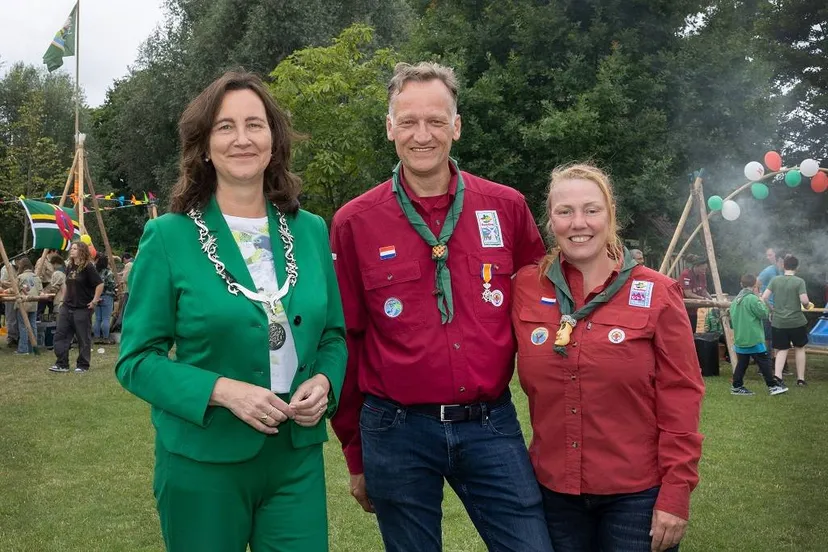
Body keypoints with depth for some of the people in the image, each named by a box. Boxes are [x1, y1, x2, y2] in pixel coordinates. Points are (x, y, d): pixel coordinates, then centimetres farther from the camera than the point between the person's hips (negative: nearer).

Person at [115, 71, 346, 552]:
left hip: (299, 458, 3)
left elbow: (334, 333, 11)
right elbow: (137, 358, -6)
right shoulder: (169, 236, -7)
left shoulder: (311, 231, 4)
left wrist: (324, 382, -9)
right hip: (203, 461, -2)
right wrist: (221, 390, -21)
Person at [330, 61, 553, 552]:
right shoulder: (355, 222, -2)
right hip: (397, 432, 0)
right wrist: (356, 453, 8)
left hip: (491, 425, 1)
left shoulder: (507, 208, 1)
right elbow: (344, 341, 3)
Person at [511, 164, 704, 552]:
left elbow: (680, 399, -7)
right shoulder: (525, 288, -2)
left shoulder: (657, 294, -7)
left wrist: (676, 495, -8)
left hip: (638, 494, -2)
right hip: (554, 490, 2)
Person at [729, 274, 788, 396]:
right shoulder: (752, 299, -14)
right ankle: (772, 386, 5)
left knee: (742, 363, 11)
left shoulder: (735, 300, 10)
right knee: (764, 362, 1)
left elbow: (732, 318, 17)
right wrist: (763, 303, 4)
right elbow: (764, 314, -11)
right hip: (753, 339, -7)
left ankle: (737, 387, 10)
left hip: (739, 339, 7)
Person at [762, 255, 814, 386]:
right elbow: (804, 300, -16)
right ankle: (800, 379, 20)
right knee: (799, 348, 16)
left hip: (778, 322, 2)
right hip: (796, 321, -2)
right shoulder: (799, 281, -8)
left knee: (782, 350, 9)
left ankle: (777, 376, -11)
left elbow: (764, 298, -3)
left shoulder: (775, 280, 1)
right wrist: (808, 305, 6)